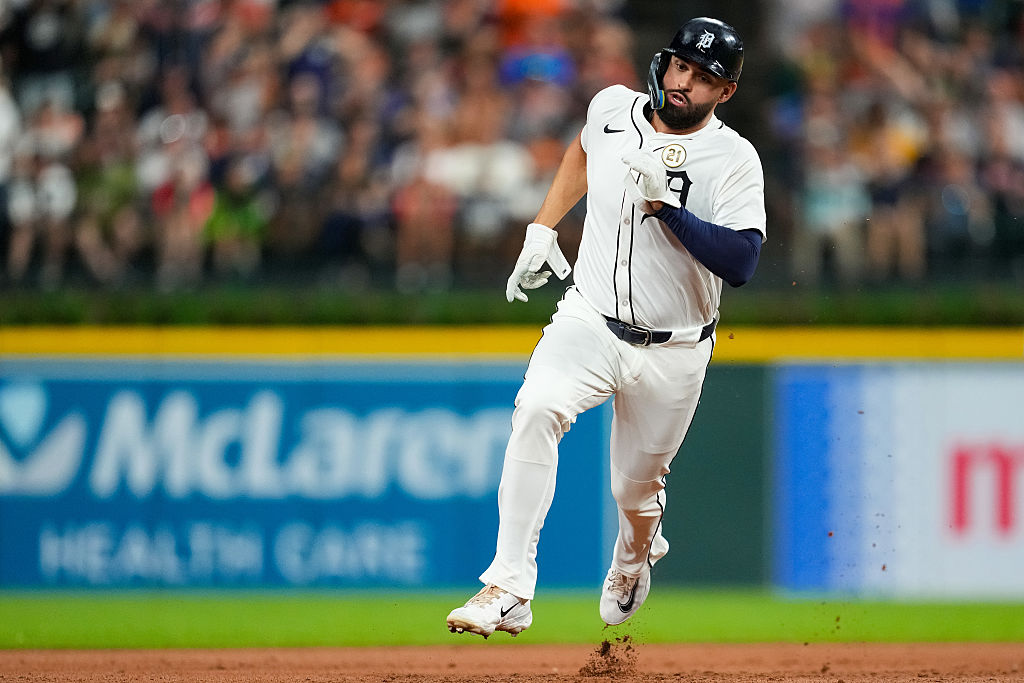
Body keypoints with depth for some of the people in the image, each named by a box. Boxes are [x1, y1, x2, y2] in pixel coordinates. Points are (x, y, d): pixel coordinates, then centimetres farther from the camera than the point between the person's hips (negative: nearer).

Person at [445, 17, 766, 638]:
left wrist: (666, 206, -33)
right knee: (538, 409, -29)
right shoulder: (613, 109, -1)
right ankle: (510, 591, -33)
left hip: (673, 353, -1)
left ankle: (634, 561, 51)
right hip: (589, 323, 1)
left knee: (637, 489, 11)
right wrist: (542, 231, 17)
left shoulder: (734, 160, -14)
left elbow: (742, 263, -26)